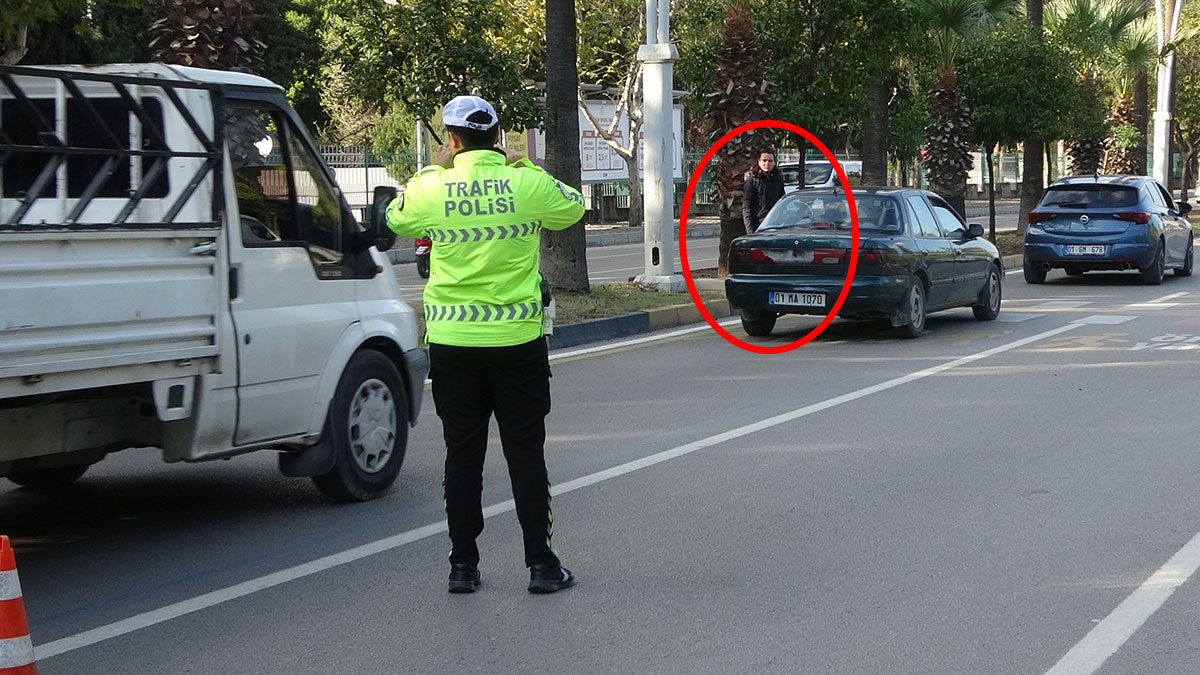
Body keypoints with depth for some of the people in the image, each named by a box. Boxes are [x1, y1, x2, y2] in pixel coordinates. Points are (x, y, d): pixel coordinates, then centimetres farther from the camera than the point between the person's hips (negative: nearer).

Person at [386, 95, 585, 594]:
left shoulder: (432, 188, -6)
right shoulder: (529, 184, -6)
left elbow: (395, 220, 15)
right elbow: (573, 209, 14)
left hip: (452, 341, 0)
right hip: (517, 338, 0)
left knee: (462, 453, 8)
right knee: (526, 451, 6)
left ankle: (463, 564, 11)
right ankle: (540, 563, 8)